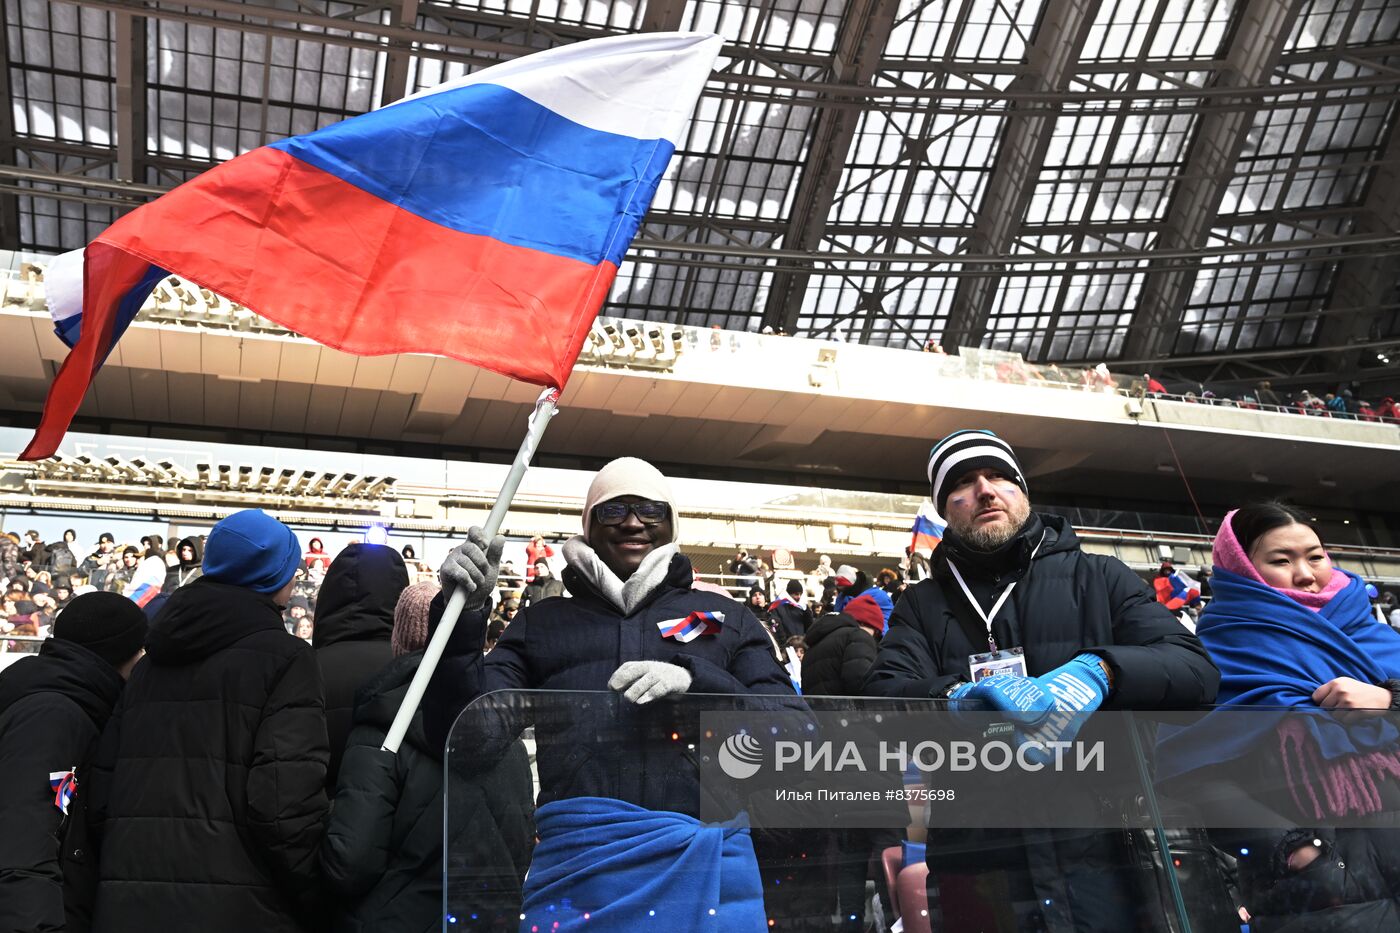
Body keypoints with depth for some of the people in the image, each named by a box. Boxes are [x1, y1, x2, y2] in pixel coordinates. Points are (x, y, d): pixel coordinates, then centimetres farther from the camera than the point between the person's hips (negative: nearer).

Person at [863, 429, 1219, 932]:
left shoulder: (1097, 578, 10)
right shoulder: (923, 604, 13)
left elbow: (1195, 668, -1)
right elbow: (883, 696, -3)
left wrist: (1098, 670, -21)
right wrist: (958, 697, -25)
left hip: (1096, 848, 0)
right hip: (975, 859, 1)